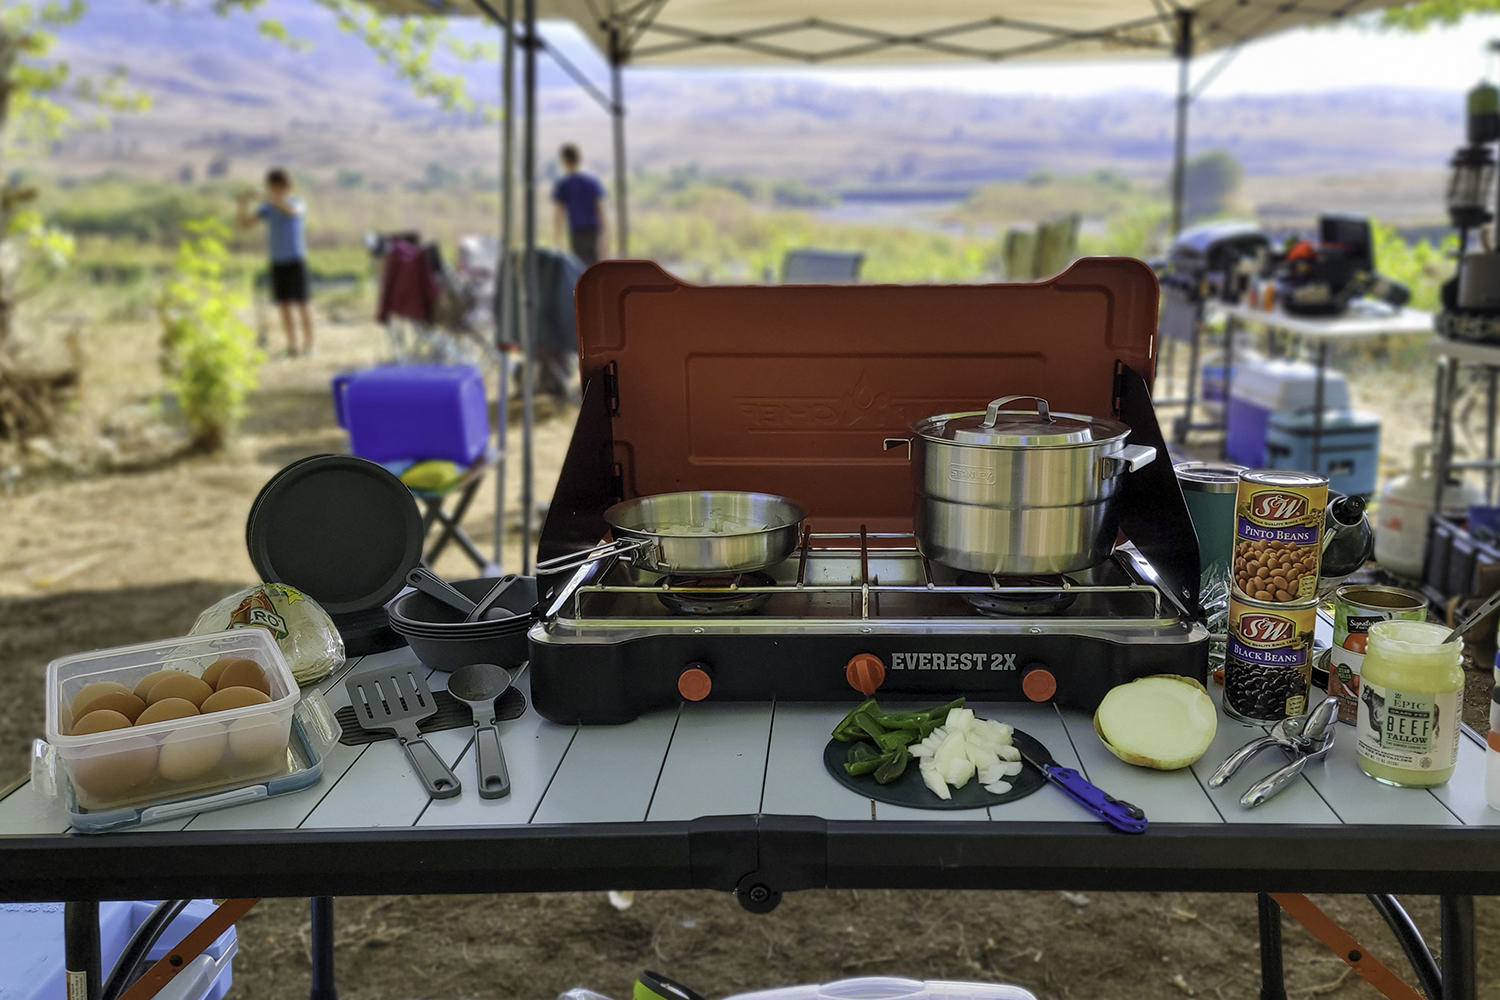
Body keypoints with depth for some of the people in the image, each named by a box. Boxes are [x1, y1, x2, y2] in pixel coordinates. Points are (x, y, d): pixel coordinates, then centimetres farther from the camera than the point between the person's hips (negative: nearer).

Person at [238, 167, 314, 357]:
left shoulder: (297, 202, -5)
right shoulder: (267, 207, 6)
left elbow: (292, 211, -30)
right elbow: (244, 224, 1)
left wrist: (276, 199, -45)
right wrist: (243, 203, -16)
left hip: (296, 260, -4)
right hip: (277, 261, 4)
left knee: (301, 303, -4)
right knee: (284, 305, 3)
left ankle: (308, 344, 2)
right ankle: (291, 345, 8)